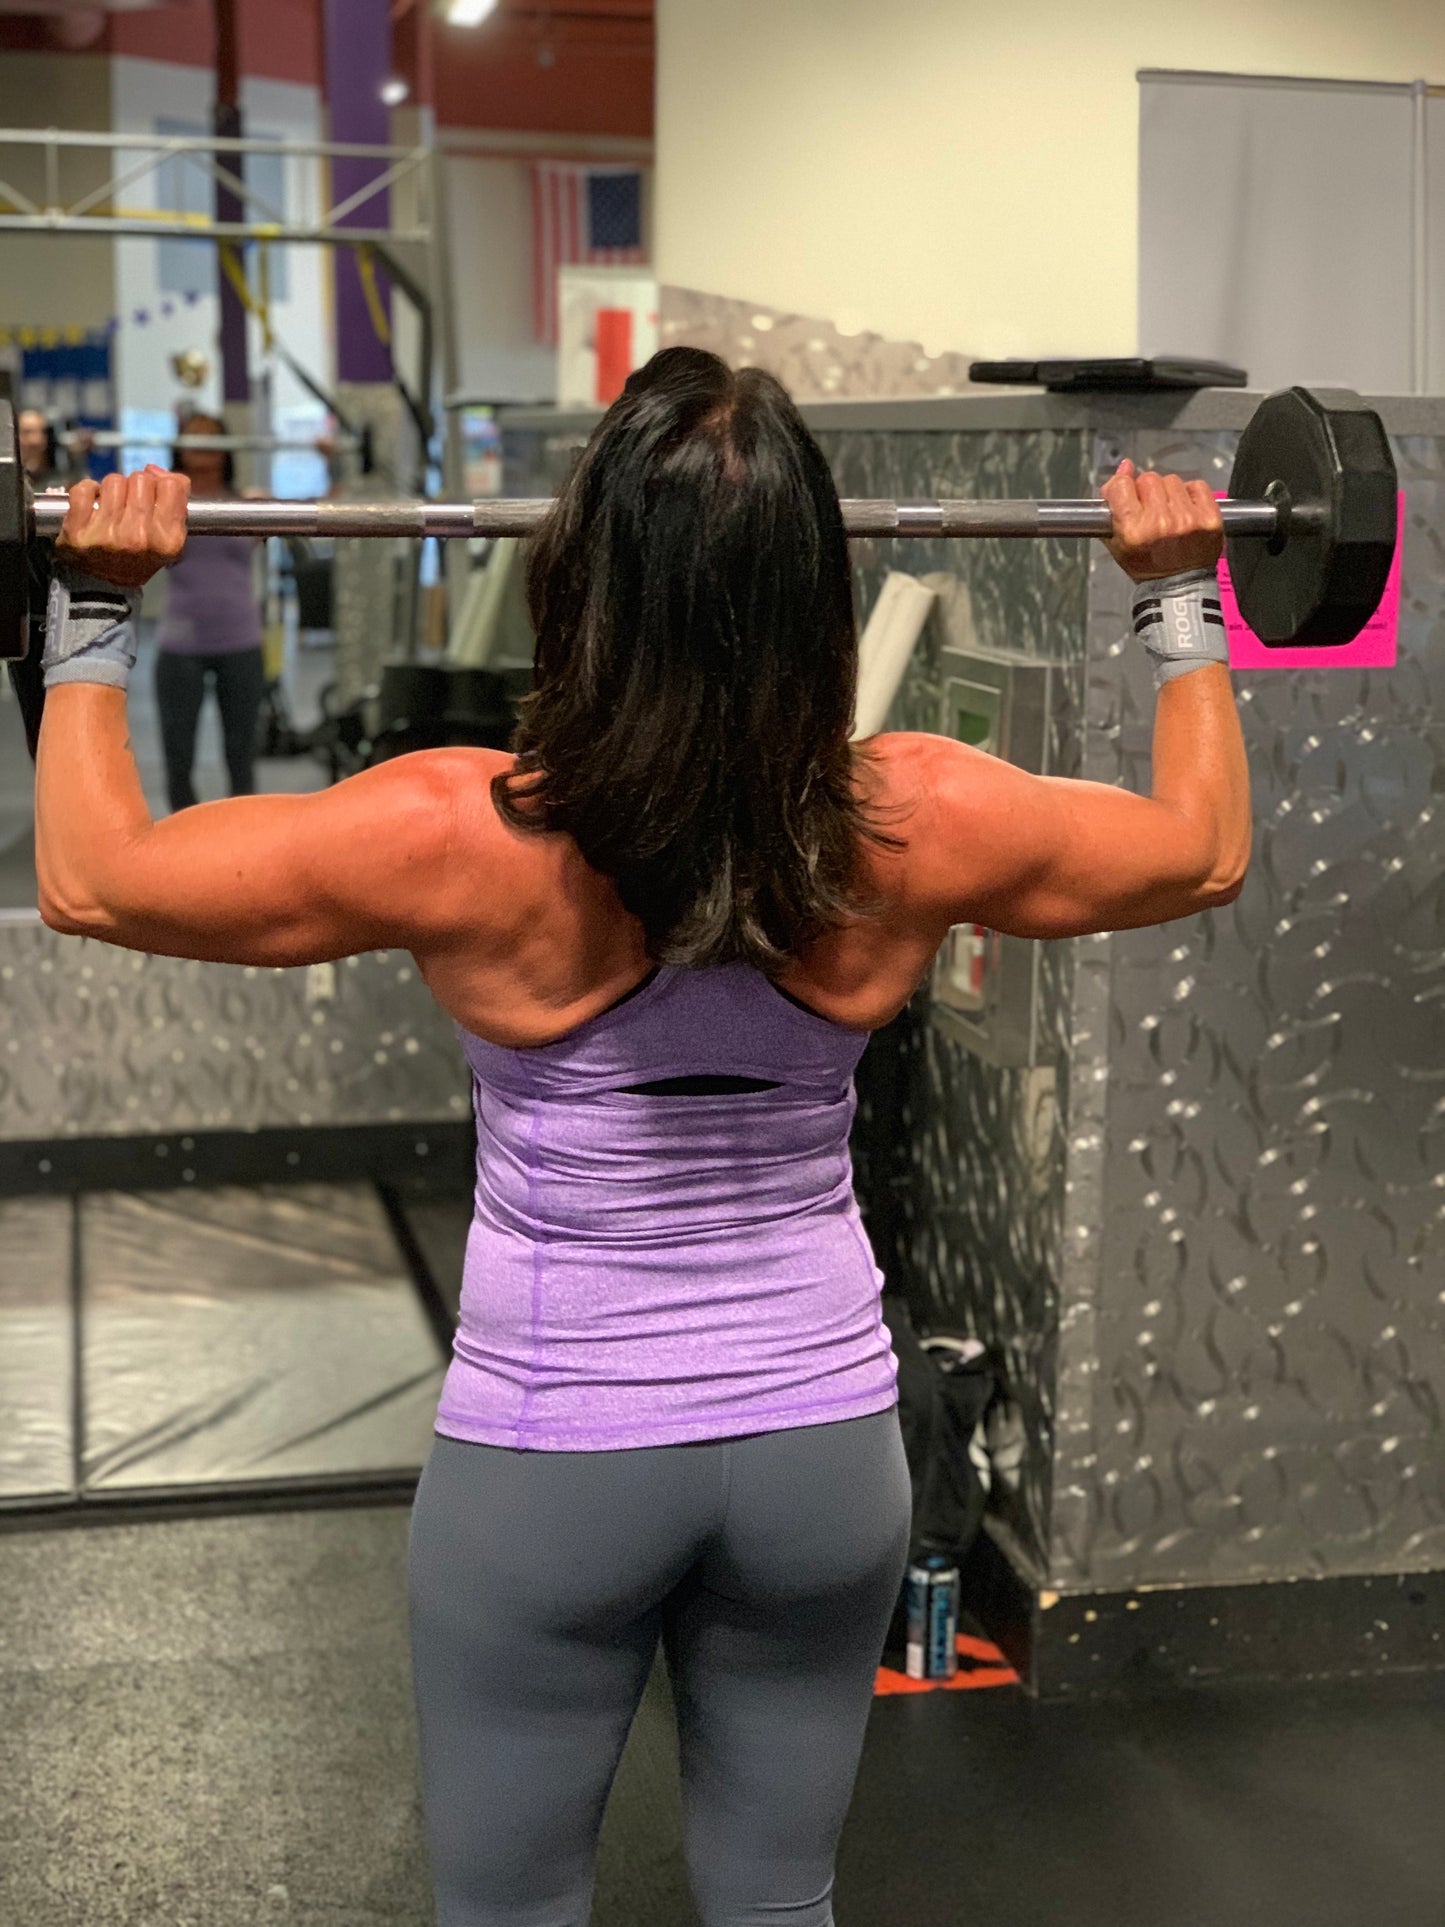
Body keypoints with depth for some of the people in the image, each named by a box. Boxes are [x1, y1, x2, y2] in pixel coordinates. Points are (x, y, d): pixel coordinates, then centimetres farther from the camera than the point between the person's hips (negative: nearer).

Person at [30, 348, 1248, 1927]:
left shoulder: (464, 841, -22)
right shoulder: (914, 827, -14)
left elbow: (90, 877, -9)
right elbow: (1204, 848, 5)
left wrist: (94, 610, 1)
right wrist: (1181, 601, 16)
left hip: (550, 1455, -2)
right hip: (822, 1436, 2)